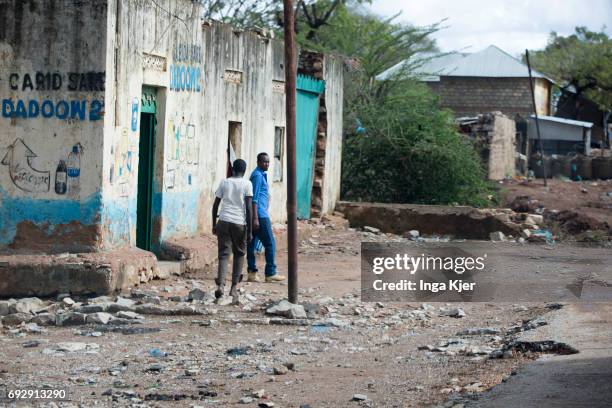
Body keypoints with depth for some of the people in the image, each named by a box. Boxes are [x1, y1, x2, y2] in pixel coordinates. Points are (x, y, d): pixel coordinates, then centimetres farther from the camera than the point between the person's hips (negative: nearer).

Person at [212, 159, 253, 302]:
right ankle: (234, 287, 10)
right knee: (239, 254, 15)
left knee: (223, 254, 1)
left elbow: (215, 205, 12)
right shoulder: (247, 184, 2)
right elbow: (248, 208, -5)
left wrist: (214, 225, 22)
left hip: (223, 222, 2)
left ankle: (220, 284, -20)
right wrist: (249, 231, -2)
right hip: (239, 223, -2)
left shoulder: (224, 183, 10)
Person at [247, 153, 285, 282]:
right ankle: (270, 273, 0)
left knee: (251, 243, 6)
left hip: (257, 215, 10)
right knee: (270, 243, -4)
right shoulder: (258, 176, -12)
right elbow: (254, 198, -17)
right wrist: (255, 218, -21)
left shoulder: (261, 175, 19)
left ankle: (252, 273, 6)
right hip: (260, 215, -10)